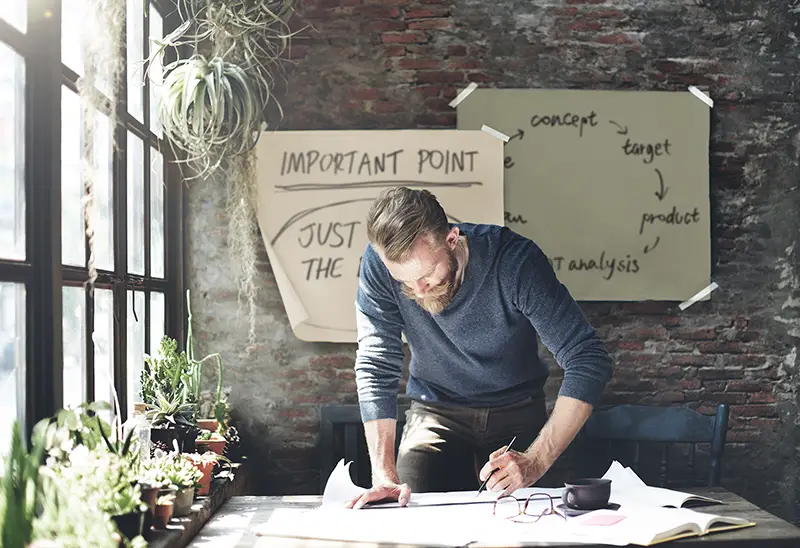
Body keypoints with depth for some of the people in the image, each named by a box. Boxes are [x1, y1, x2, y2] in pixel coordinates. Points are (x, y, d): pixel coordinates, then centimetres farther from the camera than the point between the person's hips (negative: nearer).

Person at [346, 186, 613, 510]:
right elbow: (377, 367, -17)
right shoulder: (378, 264, -21)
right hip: (435, 412, 1)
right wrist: (384, 475, -27)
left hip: (516, 411, -1)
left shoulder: (514, 260, -27)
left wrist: (536, 461, -38)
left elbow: (590, 362, -28)